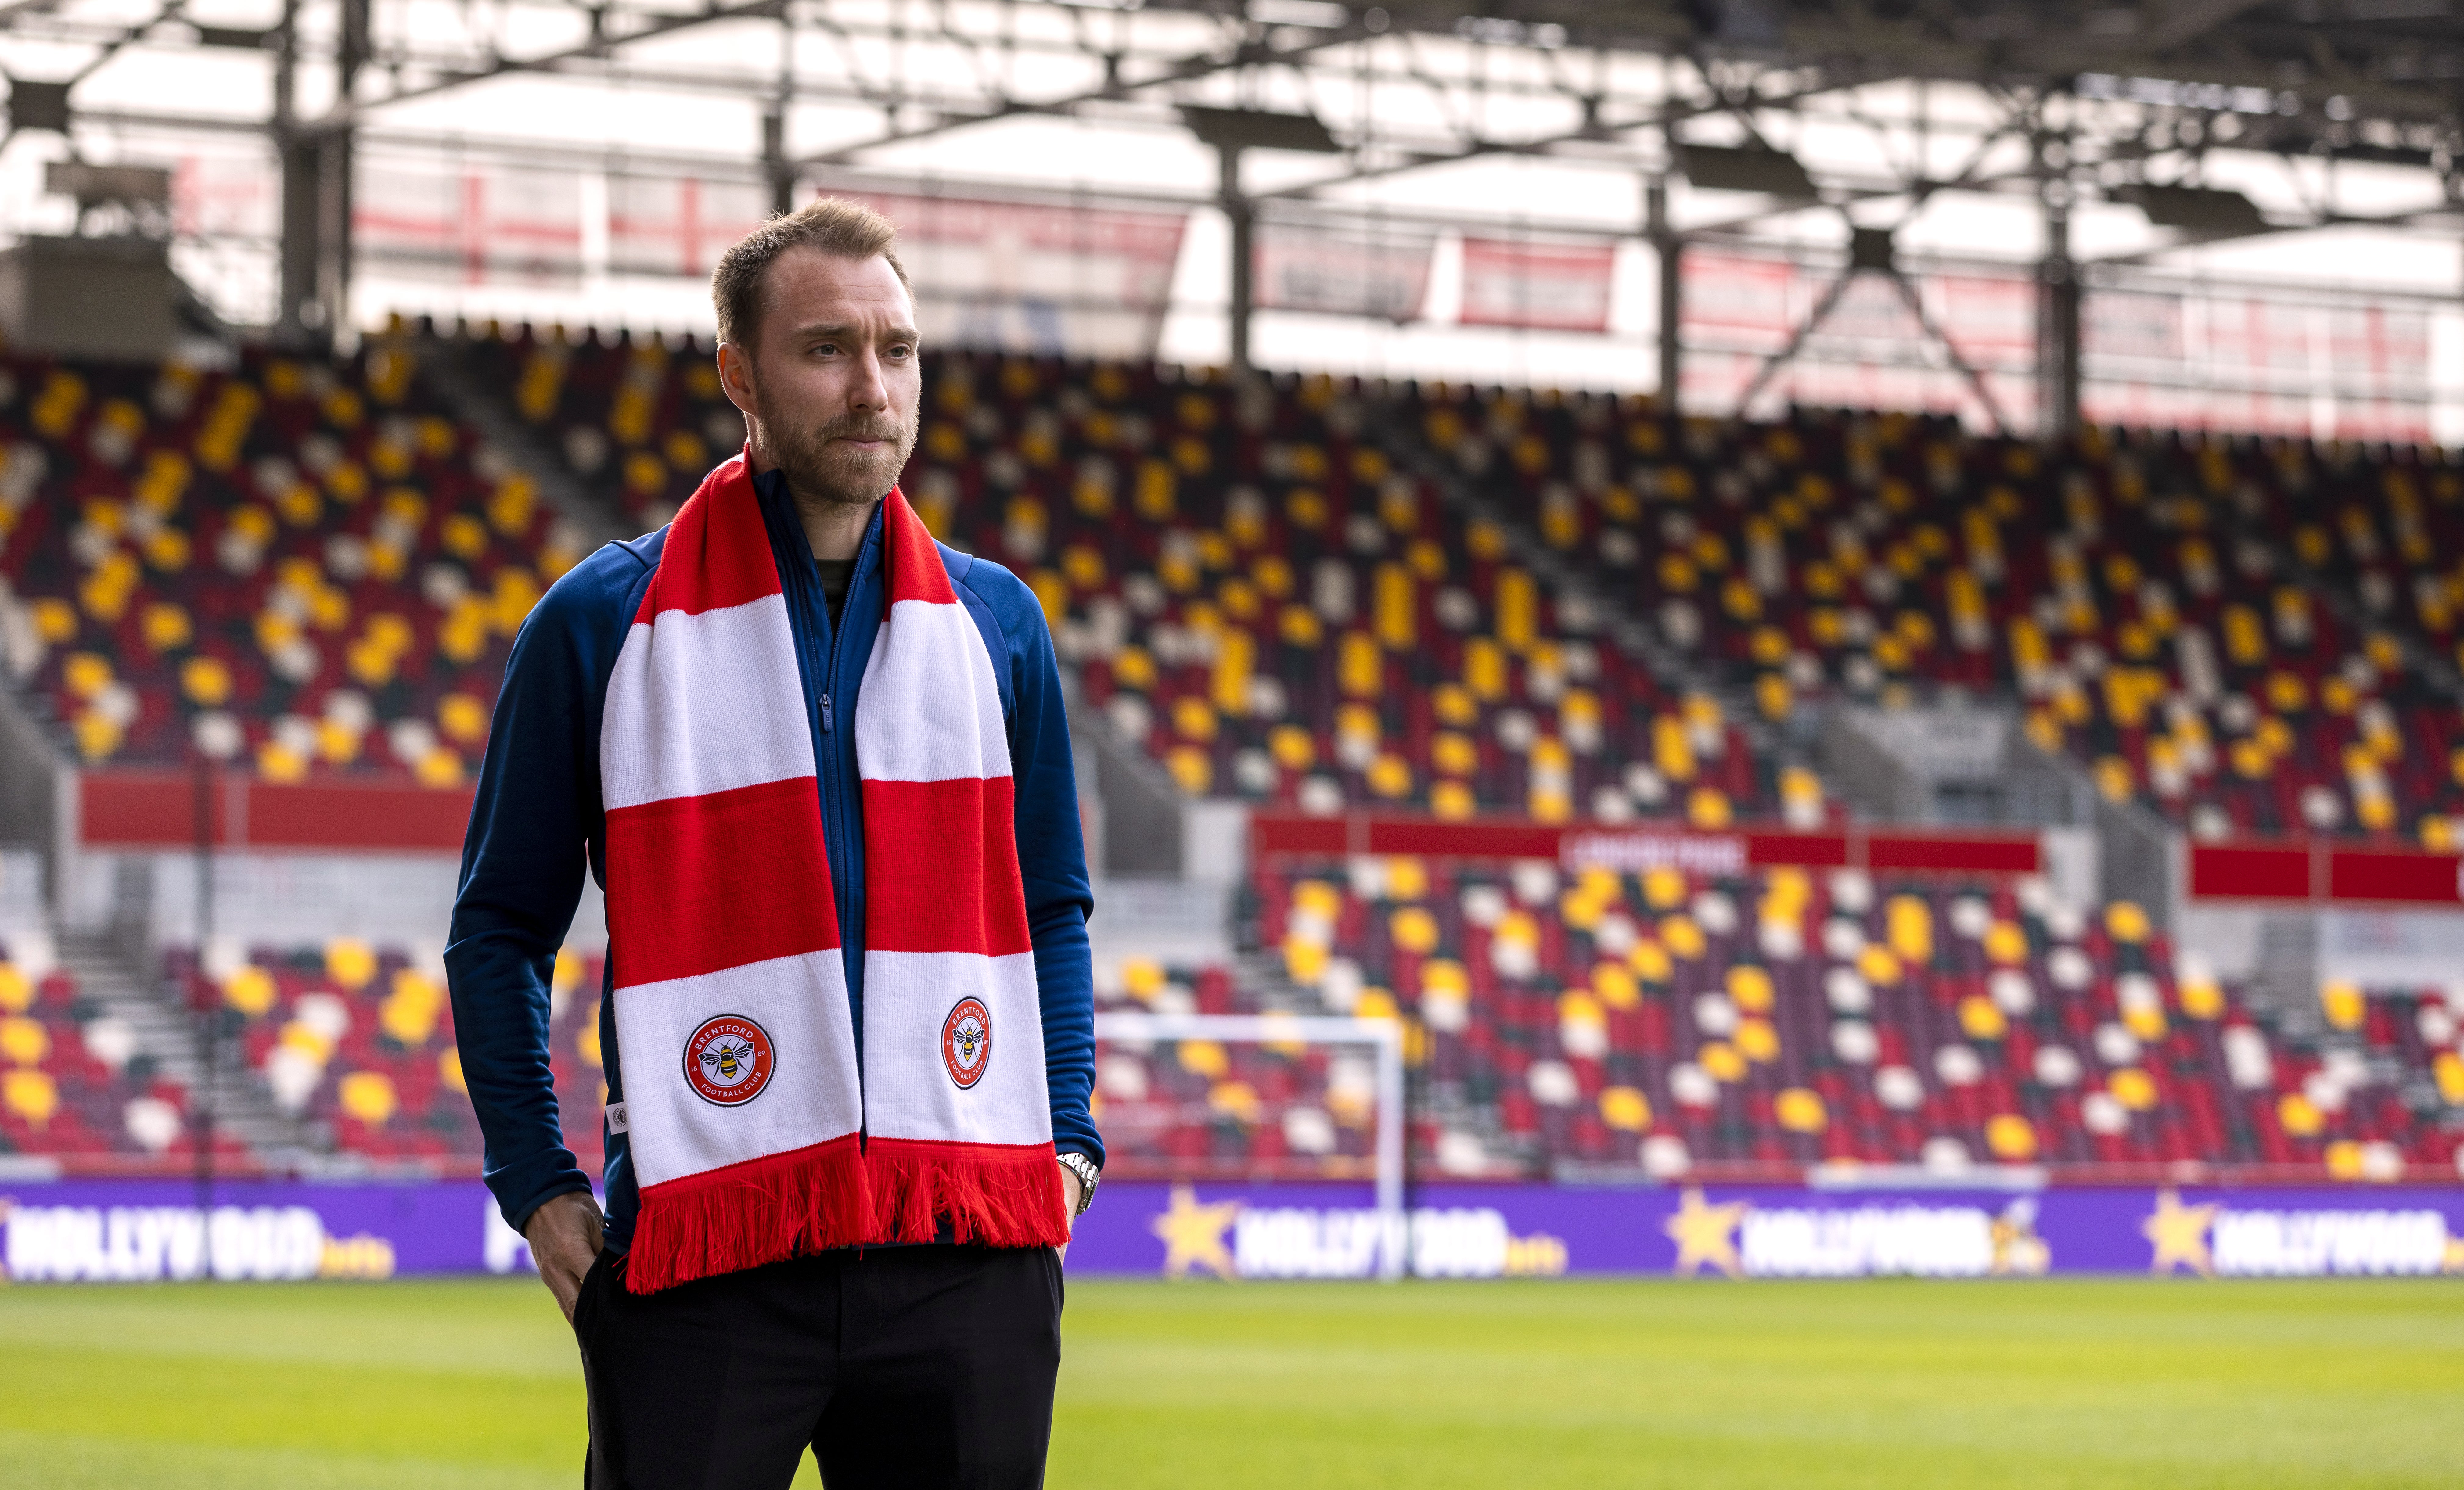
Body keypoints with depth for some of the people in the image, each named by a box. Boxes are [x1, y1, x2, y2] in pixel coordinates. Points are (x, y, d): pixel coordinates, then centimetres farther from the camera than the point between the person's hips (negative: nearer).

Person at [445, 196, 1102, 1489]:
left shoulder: (996, 621, 11)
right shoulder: (602, 621, 2)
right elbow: (500, 926, 6)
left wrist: (1068, 1143, 9)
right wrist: (537, 1190, -1)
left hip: (971, 1252, 3)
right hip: (702, 1264, -3)